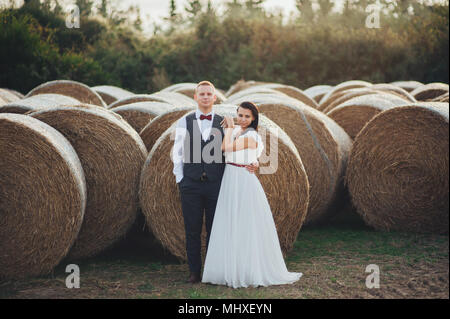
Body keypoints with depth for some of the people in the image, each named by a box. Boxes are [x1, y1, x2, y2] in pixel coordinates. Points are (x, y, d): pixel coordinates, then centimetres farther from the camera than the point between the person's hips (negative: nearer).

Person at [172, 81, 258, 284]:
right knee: (192, 230, 3)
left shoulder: (224, 123, 8)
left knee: (215, 230, 4)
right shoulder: (184, 122, 7)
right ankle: (194, 272, 11)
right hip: (191, 184, 0)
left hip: (216, 184, 0)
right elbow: (177, 153, 7)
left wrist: (249, 164, -7)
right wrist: (180, 180, 1)